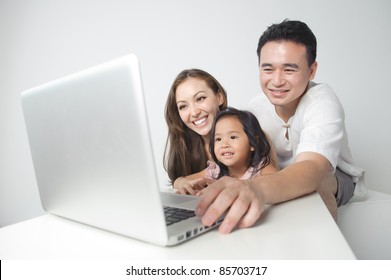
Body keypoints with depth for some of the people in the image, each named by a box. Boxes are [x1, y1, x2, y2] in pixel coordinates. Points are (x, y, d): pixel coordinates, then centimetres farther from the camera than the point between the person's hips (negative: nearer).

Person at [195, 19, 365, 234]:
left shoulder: (322, 102, -28)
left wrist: (257, 188, -68)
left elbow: (312, 170, -47)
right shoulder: (256, 107, -11)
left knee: (315, 184, -38)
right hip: (282, 178, 4)